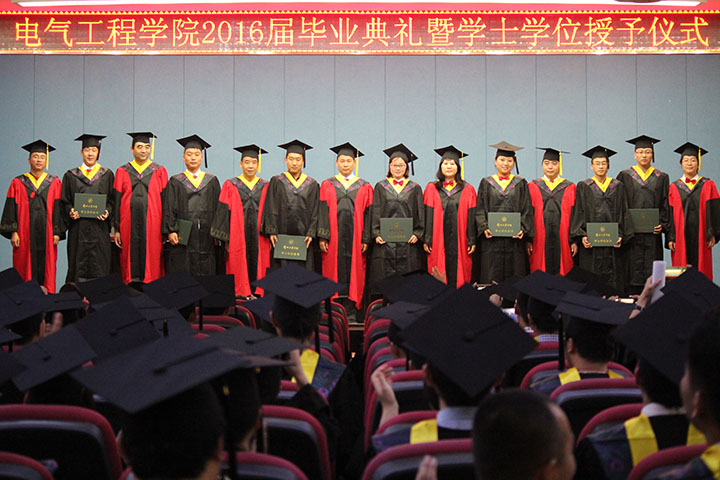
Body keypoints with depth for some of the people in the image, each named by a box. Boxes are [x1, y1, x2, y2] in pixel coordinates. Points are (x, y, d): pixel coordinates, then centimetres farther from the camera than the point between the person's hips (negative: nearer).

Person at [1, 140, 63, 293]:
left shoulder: (54, 183, 8)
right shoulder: (18, 183, 7)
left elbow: (58, 208, 5)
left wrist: (57, 232, -4)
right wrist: (13, 232, -6)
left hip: (46, 236, 0)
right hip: (25, 236, 0)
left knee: (46, 269, -1)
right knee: (26, 272, -1)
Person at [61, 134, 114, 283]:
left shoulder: (107, 175, 10)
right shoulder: (71, 176, 11)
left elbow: (112, 200, 8)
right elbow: (65, 201, 9)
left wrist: (108, 212, -11)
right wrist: (71, 212, -11)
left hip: (99, 227, 0)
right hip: (78, 230, 0)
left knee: (99, 269, -3)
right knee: (78, 268, -2)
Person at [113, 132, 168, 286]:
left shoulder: (159, 172, 7)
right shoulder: (122, 172, 9)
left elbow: (164, 201, 4)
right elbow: (117, 202, 8)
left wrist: (165, 230, -2)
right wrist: (117, 229, 1)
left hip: (152, 225, -1)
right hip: (129, 225, 1)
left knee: (151, 266, -2)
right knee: (130, 262, 1)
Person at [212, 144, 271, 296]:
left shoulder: (265, 187, 9)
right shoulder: (230, 186, 4)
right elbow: (223, 213, 1)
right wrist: (226, 240, -5)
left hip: (259, 238, 2)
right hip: (238, 237, -1)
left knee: (258, 269, -1)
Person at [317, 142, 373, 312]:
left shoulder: (364, 187, 9)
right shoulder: (327, 185, 9)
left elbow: (368, 214, 5)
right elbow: (323, 212, 4)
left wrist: (366, 239, -4)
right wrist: (323, 237, -6)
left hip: (355, 237, 0)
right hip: (334, 239, 0)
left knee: (354, 271, -1)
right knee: (333, 271, -2)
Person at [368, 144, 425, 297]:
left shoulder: (415, 189, 11)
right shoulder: (380, 187, 11)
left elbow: (420, 214, 7)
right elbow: (375, 212, 5)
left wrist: (417, 234, -7)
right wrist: (376, 233, -7)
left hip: (408, 241, 0)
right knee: (385, 276, -3)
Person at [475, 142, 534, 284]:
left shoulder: (520, 183, 10)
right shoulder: (486, 183, 10)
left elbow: (527, 209, 6)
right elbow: (480, 209, 5)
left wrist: (522, 229, -10)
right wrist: (484, 228, -11)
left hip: (514, 239, 0)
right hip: (492, 239, 0)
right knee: (492, 277, -4)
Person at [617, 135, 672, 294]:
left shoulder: (661, 178, 11)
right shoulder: (625, 176, 6)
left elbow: (665, 204, 9)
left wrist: (663, 224, -6)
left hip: (652, 233, 1)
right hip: (631, 233, -1)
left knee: (651, 272, 0)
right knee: (633, 270, -4)